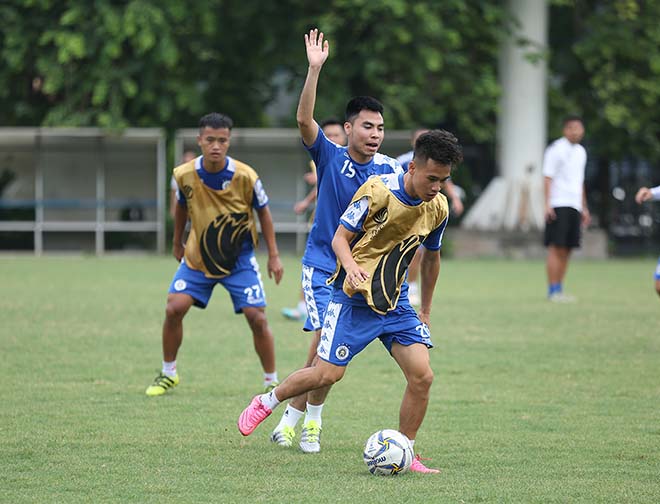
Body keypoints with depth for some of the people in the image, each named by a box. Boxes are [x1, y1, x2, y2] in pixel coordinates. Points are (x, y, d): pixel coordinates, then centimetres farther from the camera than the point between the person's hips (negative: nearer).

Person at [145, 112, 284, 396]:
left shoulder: (245, 176, -19)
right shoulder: (184, 175, -13)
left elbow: (263, 212, -4)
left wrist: (273, 256, -3)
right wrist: (177, 242, 19)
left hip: (239, 258, -2)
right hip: (198, 256, 2)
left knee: (257, 318, -10)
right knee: (174, 308, -10)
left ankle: (272, 383, 6)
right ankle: (168, 374, 10)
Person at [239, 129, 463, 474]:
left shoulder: (438, 207, 2)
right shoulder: (379, 191, -16)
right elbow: (340, 238, -11)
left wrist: (425, 310, 23)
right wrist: (351, 266, -32)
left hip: (395, 303, 5)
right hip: (354, 299, -5)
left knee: (422, 375, -10)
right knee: (329, 373, -9)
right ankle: (265, 403, 17)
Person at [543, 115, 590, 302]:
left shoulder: (580, 152, 18)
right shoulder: (556, 150, -6)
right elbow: (547, 178, -10)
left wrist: (584, 208, 24)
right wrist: (547, 204, -18)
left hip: (574, 206, 7)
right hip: (558, 205, -7)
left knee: (566, 250, 6)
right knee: (556, 248, -9)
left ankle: (559, 289, 10)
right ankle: (553, 291, -9)